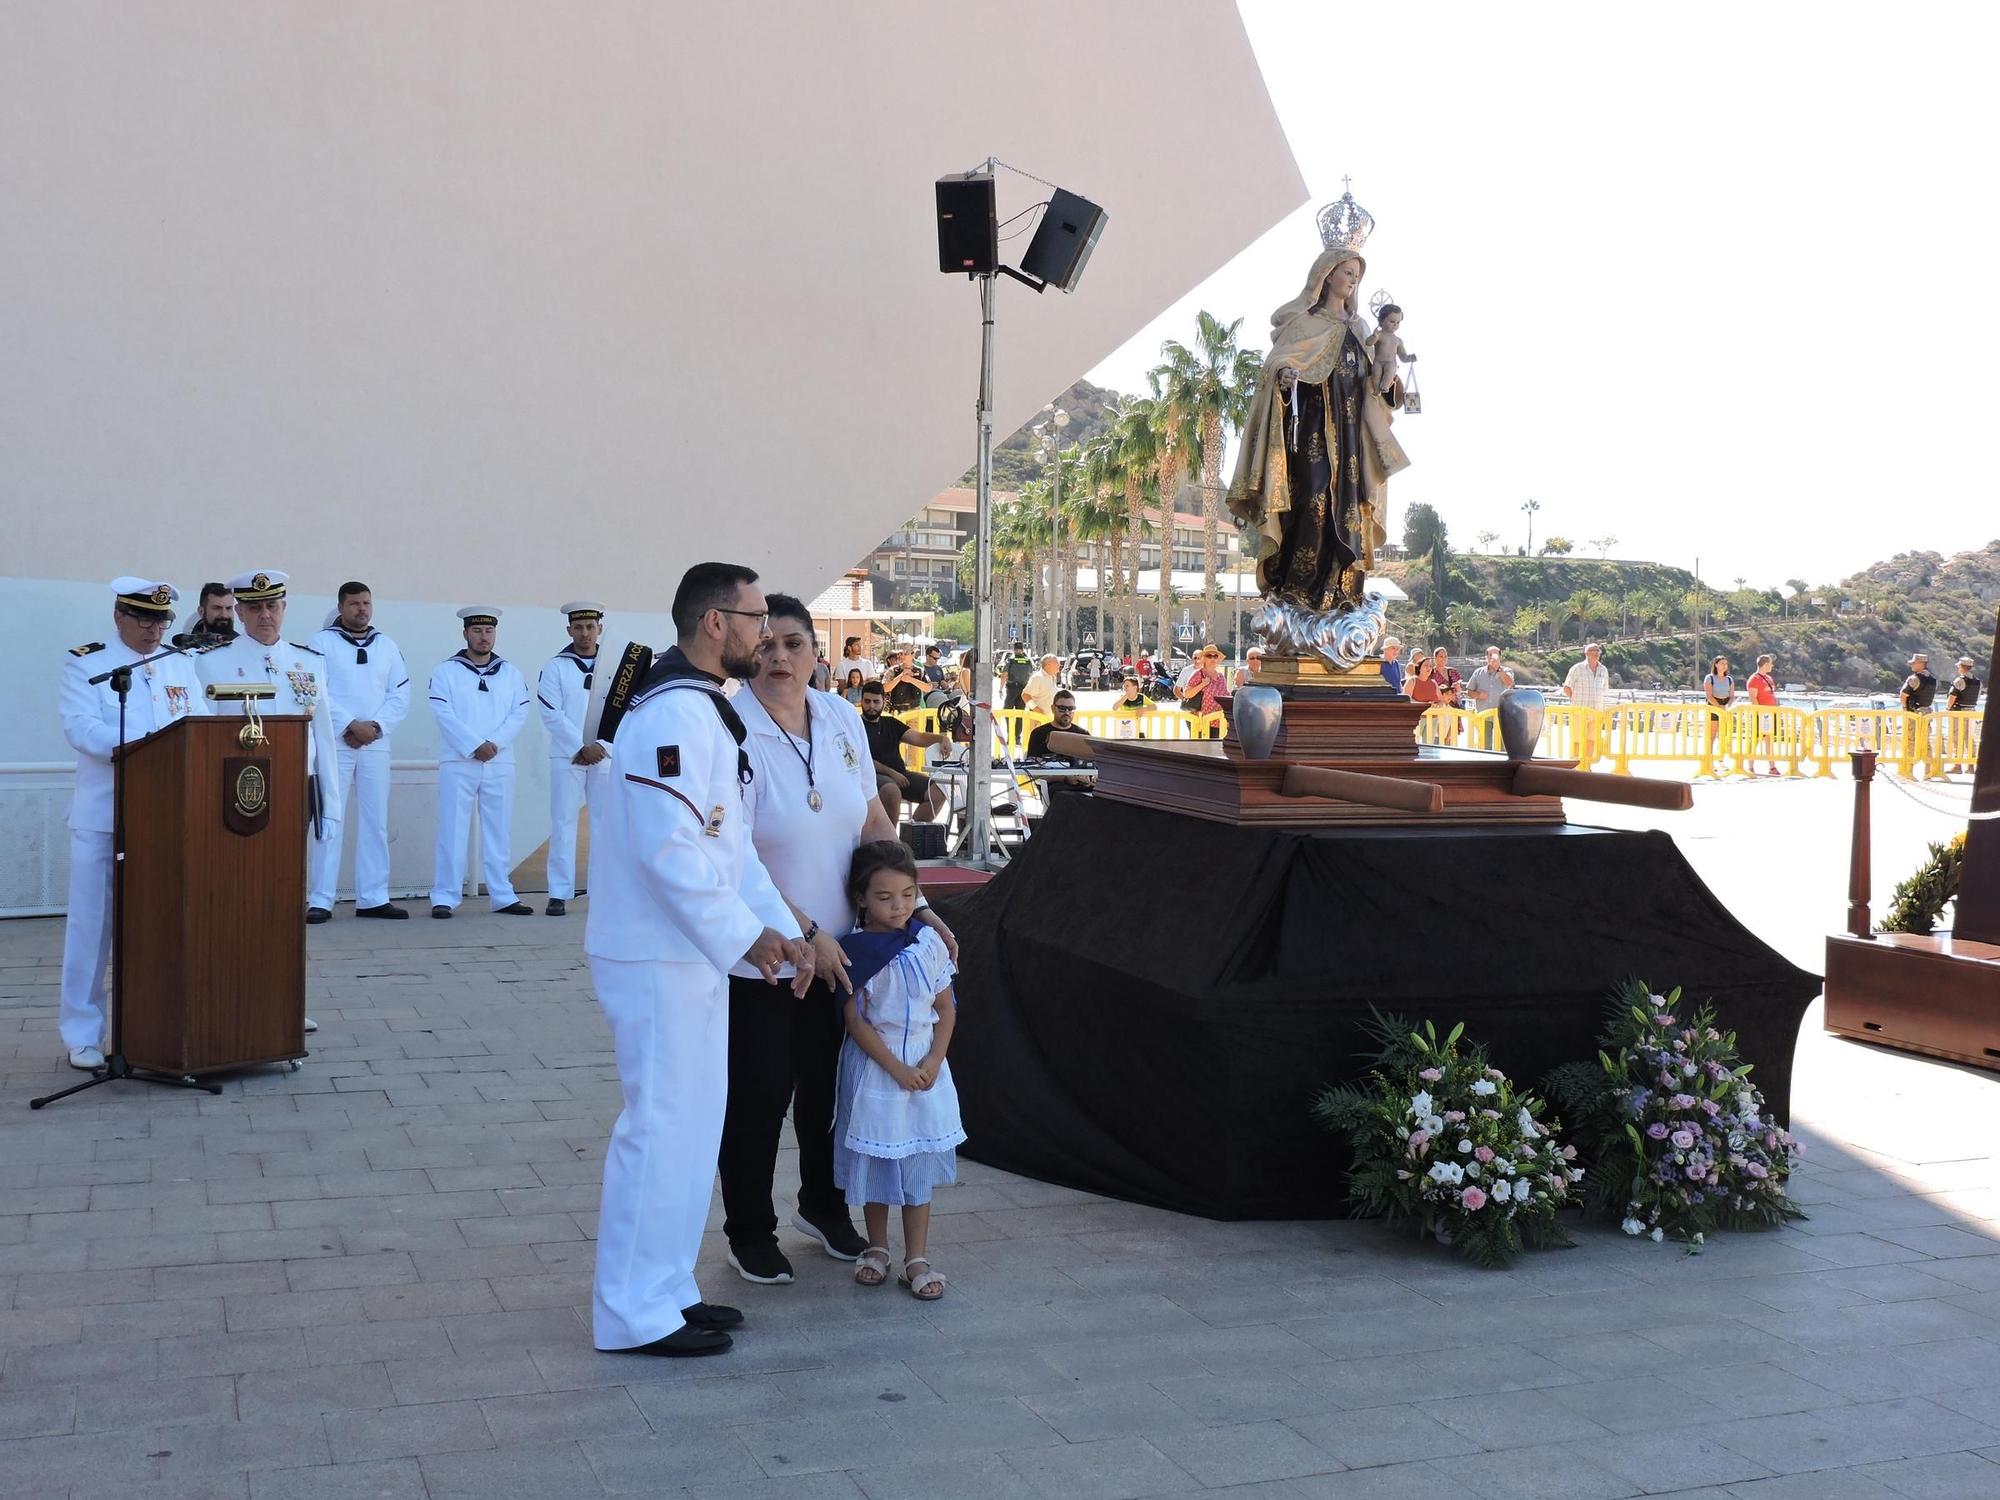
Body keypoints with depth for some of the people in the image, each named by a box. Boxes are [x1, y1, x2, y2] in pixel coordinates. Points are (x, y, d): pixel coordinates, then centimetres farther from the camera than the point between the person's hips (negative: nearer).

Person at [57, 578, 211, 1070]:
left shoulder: (181, 666, 12)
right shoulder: (84, 664, -2)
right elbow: (80, 727, -16)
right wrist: (132, 745, -30)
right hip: (103, 817, -4)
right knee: (91, 923, 1)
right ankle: (82, 1036, 10)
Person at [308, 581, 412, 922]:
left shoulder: (387, 646, 13)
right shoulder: (322, 643, 1)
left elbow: (400, 694, 8)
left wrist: (376, 726, -7)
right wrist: (351, 725, -14)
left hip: (375, 745, 4)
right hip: (334, 744, -4)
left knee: (375, 822, 5)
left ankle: (373, 897, 10)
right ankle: (320, 900, -3)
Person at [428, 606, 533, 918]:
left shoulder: (510, 672, 12)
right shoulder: (446, 670, 3)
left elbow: (519, 713, 3)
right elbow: (443, 713, -7)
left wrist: (495, 743, -11)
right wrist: (475, 745, -15)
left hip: (500, 763, 3)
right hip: (458, 762, -3)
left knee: (498, 831, 7)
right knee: (452, 831, -3)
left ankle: (503, 896, 11)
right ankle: (444, 898, 0)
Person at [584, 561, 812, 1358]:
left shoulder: (704, 710, 15)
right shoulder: (674, 713, -20)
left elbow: (730, 843, 16)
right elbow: (669, 848, -26)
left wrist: (782, 929, 8)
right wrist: (746, 932, -18)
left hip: (691, 954, 11)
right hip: (658, 957, -11)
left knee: (689, 1124, 17)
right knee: (662, 1127, -3)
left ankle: (665, 1288, 28)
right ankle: (635, 1314, 9)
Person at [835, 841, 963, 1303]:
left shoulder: (929, 944, -2)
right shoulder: (854, 952, -10)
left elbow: (946, 1010, 3)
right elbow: (856, 1022, -10)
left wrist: (933, 1061, -10)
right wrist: (898, 1069, -14)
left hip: (925, 1066, 2)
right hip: (874, 1066, -2)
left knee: (918, 1162, 6)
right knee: (875, 1158, 9)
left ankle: (917, 1259, 13)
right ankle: (877, 1248, 26)